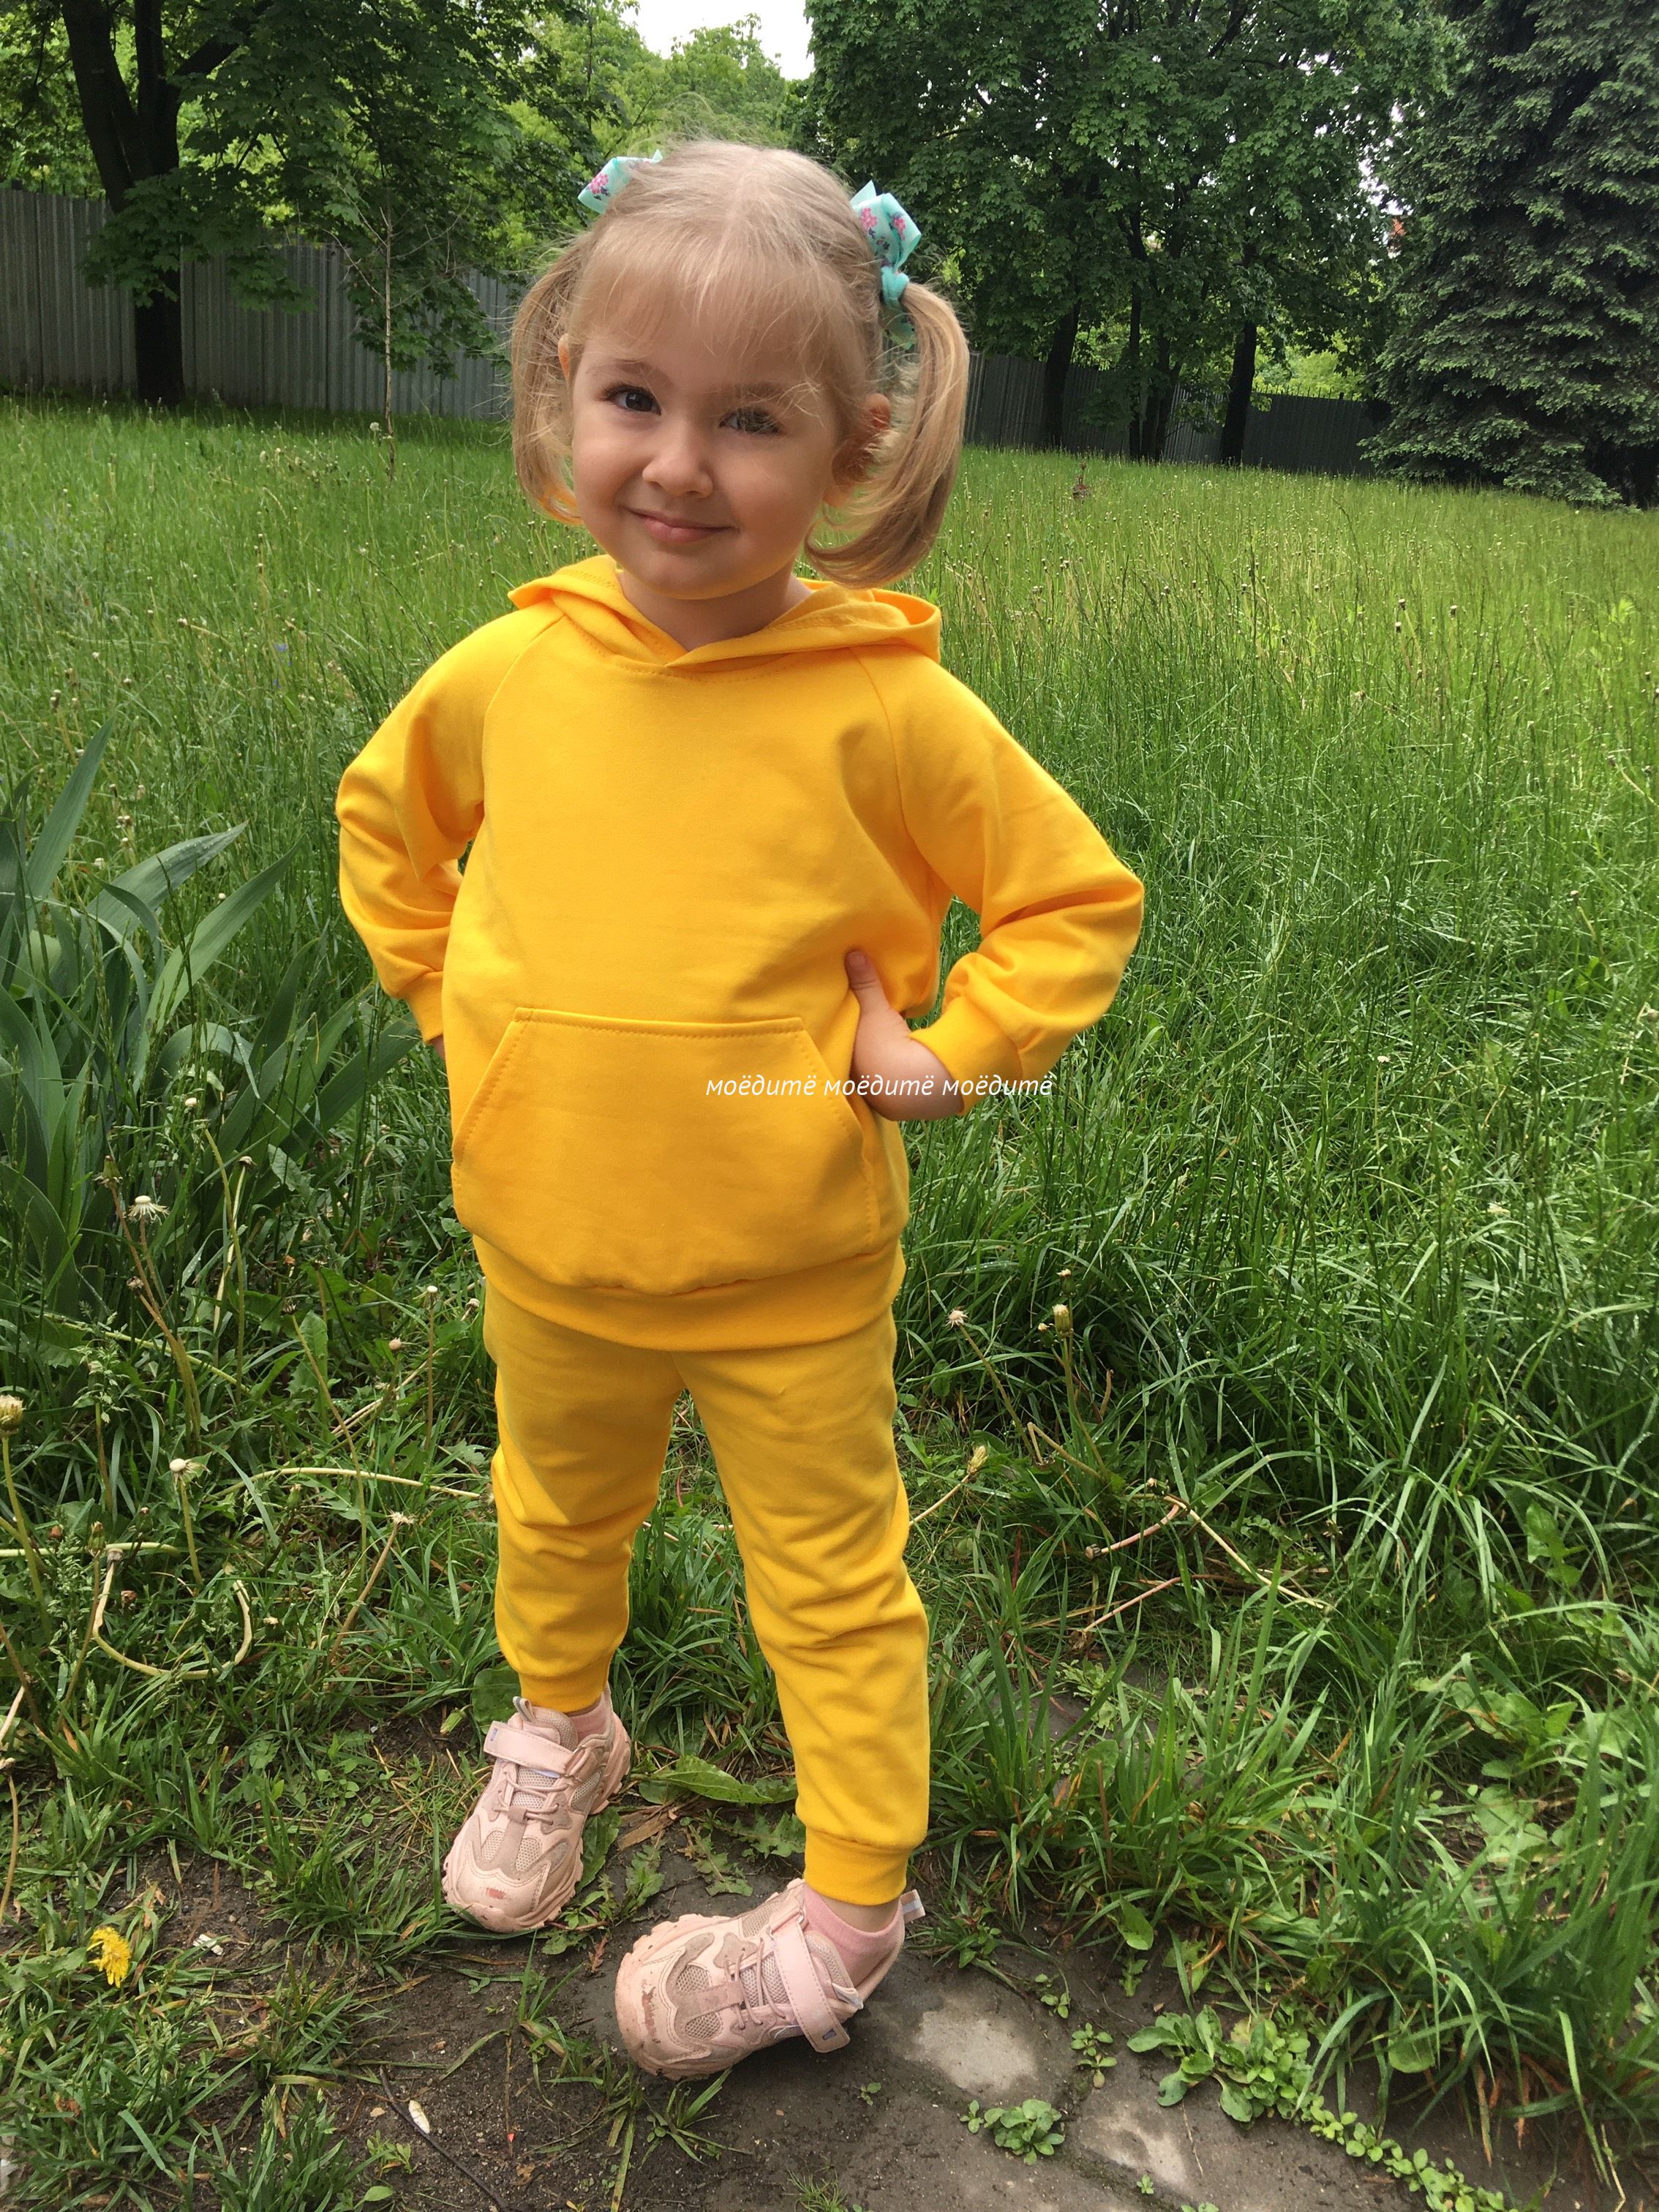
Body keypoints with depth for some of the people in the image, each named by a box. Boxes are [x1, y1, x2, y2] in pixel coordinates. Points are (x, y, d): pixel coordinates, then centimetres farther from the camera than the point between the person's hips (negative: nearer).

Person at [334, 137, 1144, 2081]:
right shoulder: (507, 670, -10)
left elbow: (1077, 897, -8)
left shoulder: (884, 706, -20)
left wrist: (950, 1053, -18)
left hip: (791, 1274, -4)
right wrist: (450, 996, 5)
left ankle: (849, 1913, 36)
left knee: (832, 1579, 14)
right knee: (555, 1511, 28)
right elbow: (384, 819, 12)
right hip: (546, 1244, 4)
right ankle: (557, 1729, 59)